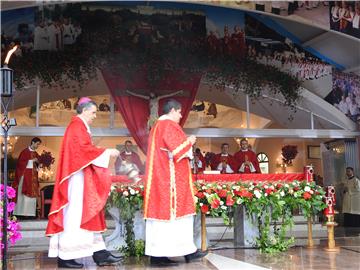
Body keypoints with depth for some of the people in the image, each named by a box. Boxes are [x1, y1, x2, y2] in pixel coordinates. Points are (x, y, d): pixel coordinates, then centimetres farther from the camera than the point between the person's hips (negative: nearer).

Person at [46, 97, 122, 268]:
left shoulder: (79, 126, 21)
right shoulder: (77, 126, -9)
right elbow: (84, 148, -19)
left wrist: (103, 153, 15)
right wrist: (106, 152, -12)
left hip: (81, 178, 10)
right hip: (78, 177, -10)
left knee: (87, 215, 5)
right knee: (75, 215, -8)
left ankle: (100, 254, 6)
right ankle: (65, 256, -3)